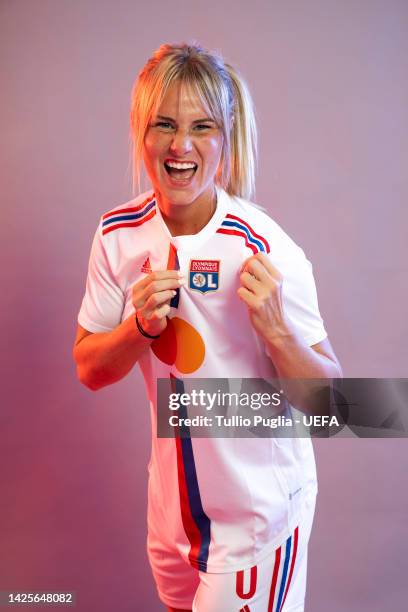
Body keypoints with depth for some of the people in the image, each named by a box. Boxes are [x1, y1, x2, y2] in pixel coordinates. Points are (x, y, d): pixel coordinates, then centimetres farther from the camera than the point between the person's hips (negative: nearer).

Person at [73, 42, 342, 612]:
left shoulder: (268, 250, -23)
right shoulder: (119, 234, -10)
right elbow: (90, 370, -3)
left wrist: (276, 330, -34)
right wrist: (141, 326, -23)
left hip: (261, 498, -4)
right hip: (174, 488, 5)